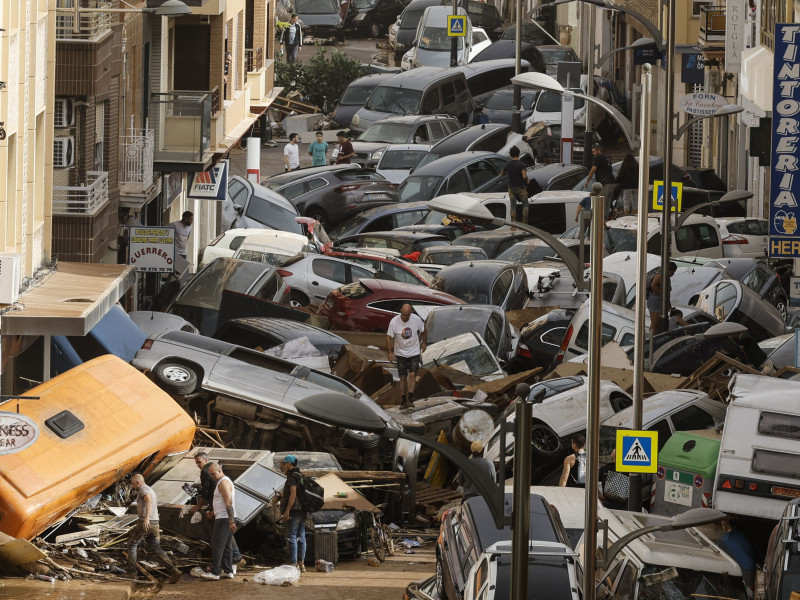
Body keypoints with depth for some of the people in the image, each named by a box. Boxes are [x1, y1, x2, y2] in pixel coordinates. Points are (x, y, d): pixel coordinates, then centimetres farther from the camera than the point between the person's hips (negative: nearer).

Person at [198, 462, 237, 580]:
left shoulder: (223, 483, -15)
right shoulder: (223, 481, 19)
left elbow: (229, 503, -22)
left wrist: (231, 521, -26)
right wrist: (214, 511, 23)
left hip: (224, 518, -11)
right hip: (227, 519, 11)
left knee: (217, 545, -9)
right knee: (227, 545, 11)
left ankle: (215, 572, -10)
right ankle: (228, 571, 13)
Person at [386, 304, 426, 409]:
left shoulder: (416, 320, -11)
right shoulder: (394, 322, -15)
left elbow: (423, 330, 8)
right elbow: (389, 337, -9)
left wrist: (424, 343, 17)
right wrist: (390, 352, -16)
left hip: (414, 352, 0)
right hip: (400, 353, 0)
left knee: (412, 374, -14)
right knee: (403, 377, 3)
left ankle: (410, 399, -15)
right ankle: (404, 400, 11)